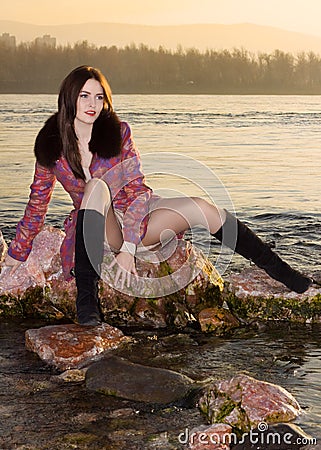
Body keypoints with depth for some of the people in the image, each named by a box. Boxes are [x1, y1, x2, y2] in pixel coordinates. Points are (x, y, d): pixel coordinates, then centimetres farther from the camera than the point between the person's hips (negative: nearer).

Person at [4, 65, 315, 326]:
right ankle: (85, 300, -36)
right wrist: (16, 254, 13)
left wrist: (128, 248, -24)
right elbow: (37, 203, 9)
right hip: (92, 233, -1)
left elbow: (136, 190, -12)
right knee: (97, 186, -34)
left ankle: (289, 278, -11)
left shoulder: (118, 132, -5)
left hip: (135, 219, 1)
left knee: (202, 208, -21)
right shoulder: (50, 145, -3)